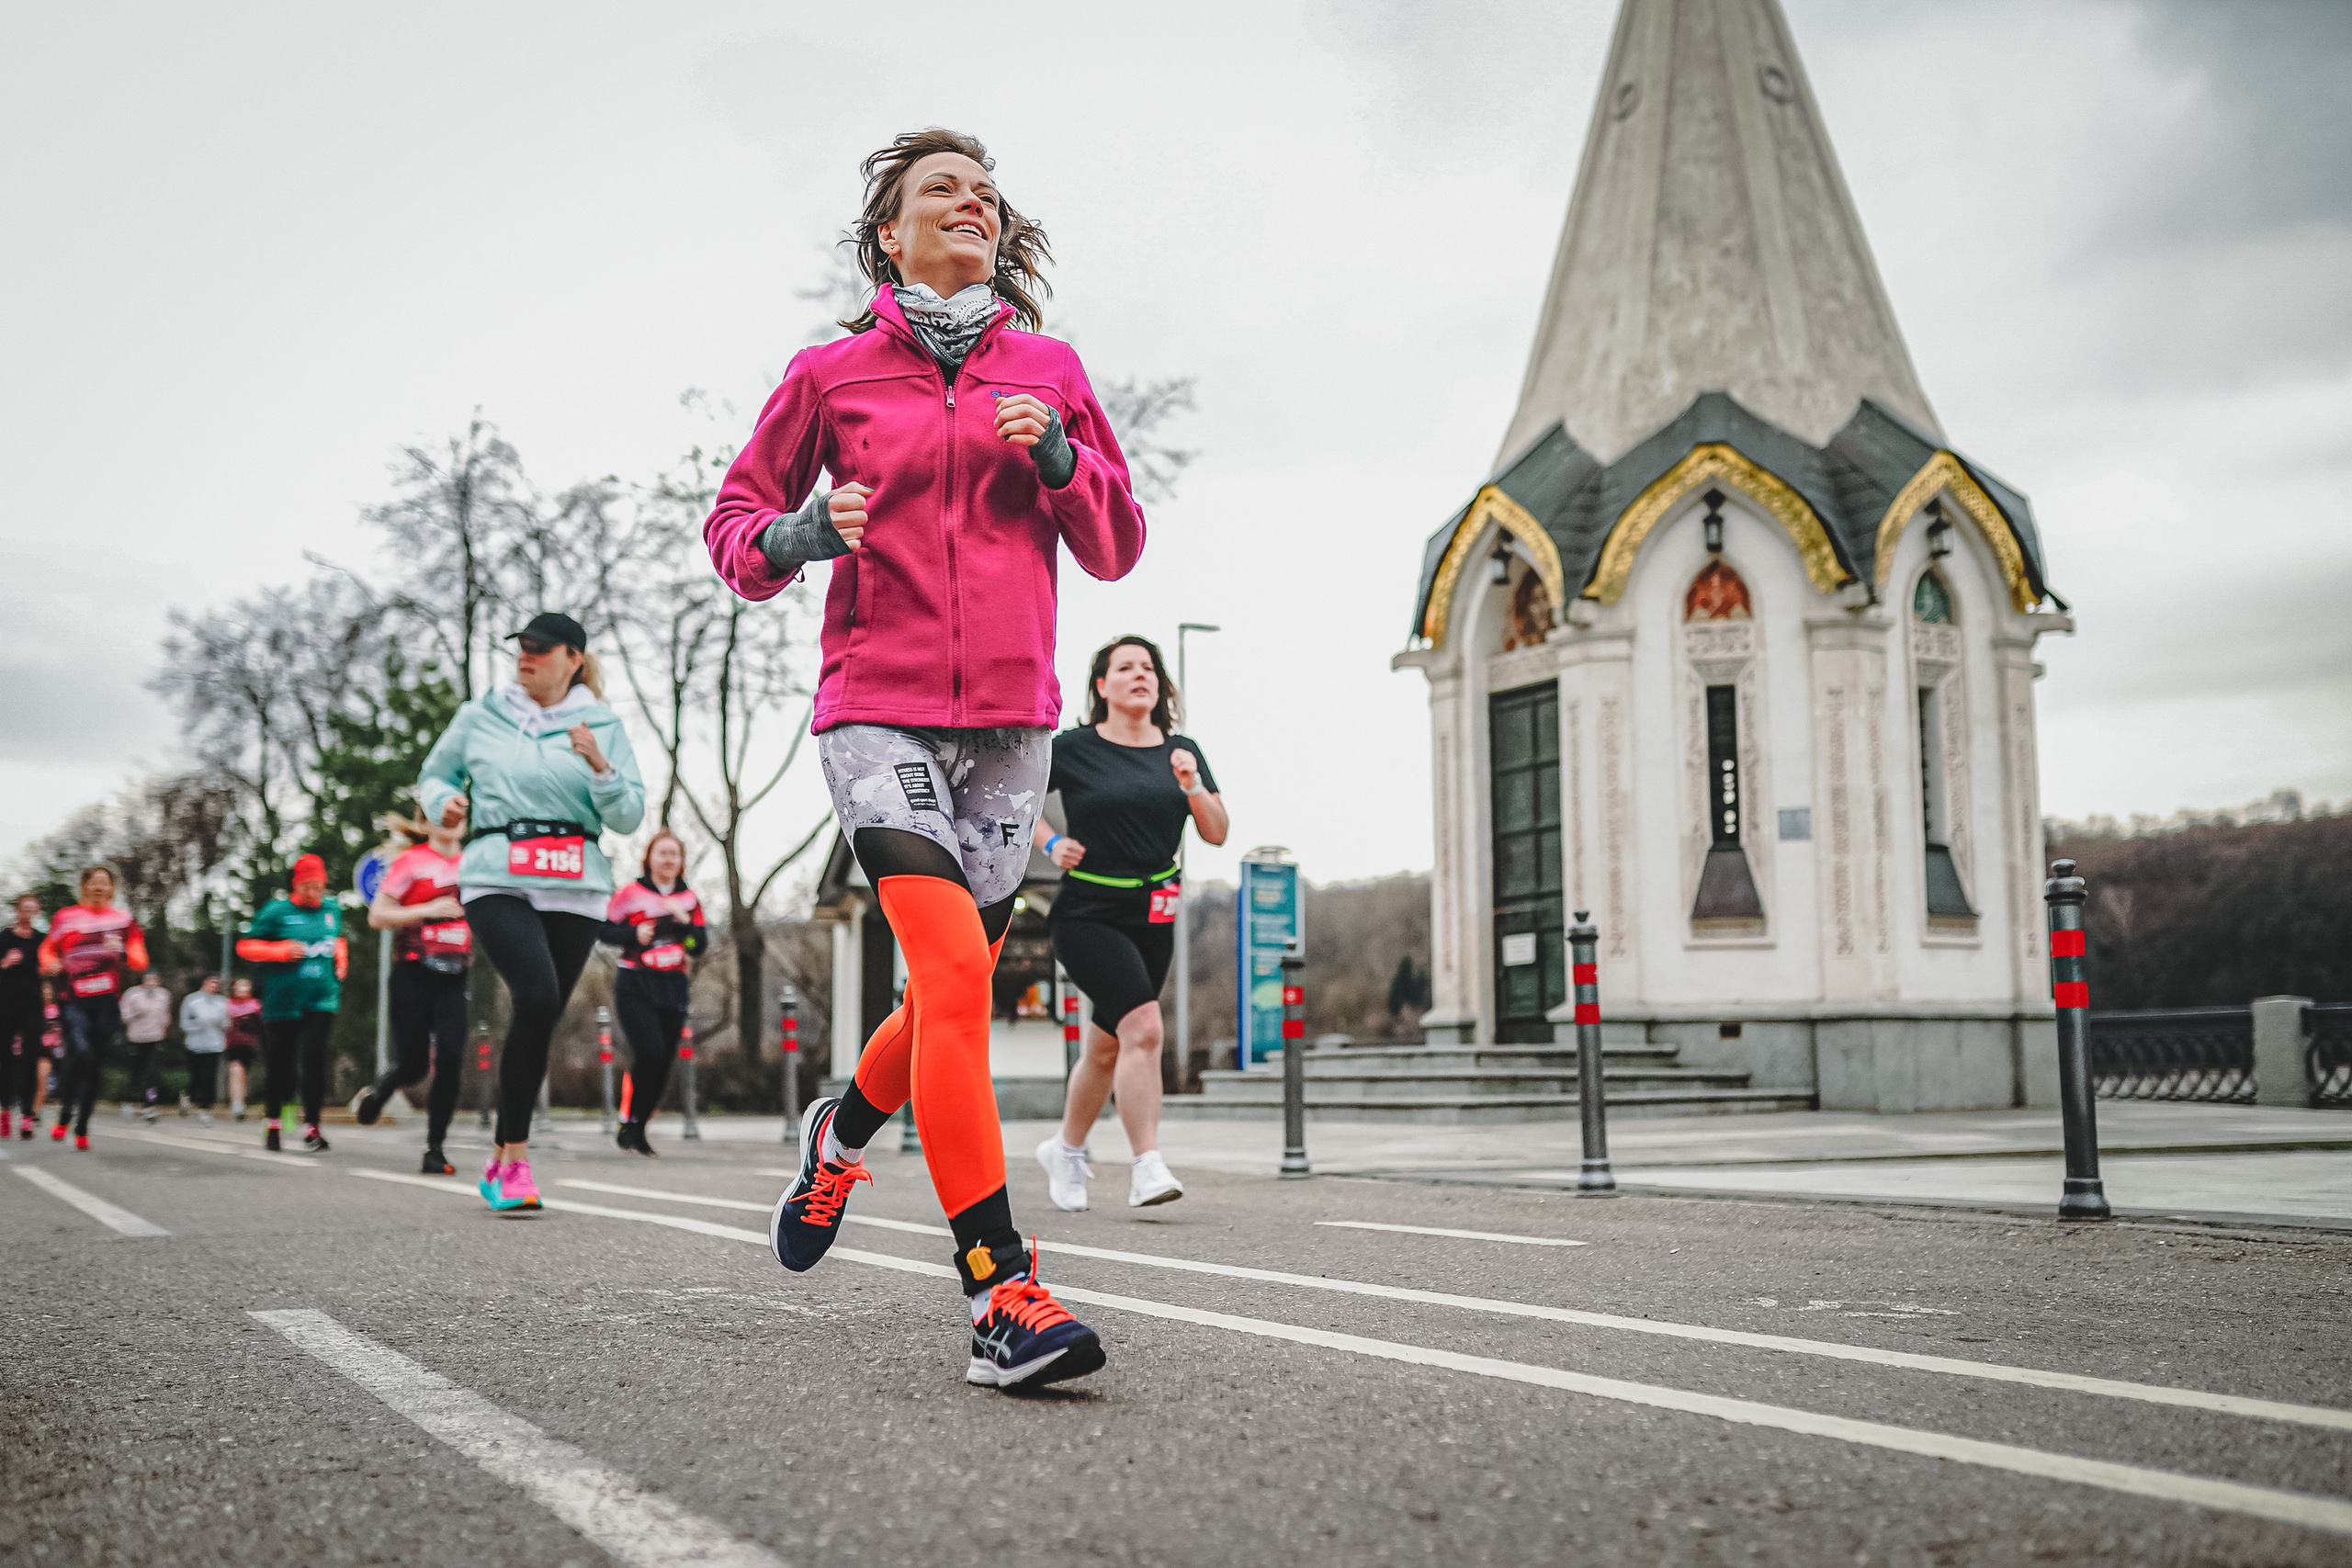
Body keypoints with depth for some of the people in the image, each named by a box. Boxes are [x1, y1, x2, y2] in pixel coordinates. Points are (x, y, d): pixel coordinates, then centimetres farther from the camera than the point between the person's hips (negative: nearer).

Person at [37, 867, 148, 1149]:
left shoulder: (123, 920, 10)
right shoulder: (66, 917, 9)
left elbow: (140, 962, 6)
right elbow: (47, 949, 19)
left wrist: (122, 951, -14)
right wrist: (52, 964, -3)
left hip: (107, 1002, 2)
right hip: (74, 1000, -2)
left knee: (95, 1066, 5)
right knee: (80, 1053, -23)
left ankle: (82, 1128, 18)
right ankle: (64, 1115, -4)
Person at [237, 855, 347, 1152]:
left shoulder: (332, 910, 11)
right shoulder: (276, 911, -3)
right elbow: (244, 946, -2)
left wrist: (341, 954, 11)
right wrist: (280, 951, -14)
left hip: (322, 998, 2)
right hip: (283, 1001, -2)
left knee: (314, 1056, -14)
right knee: (280, 1064, 6)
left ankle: (311, 1127, -5)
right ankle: (272, 1122, 28)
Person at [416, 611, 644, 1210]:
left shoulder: (604, 725, 10)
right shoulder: (479, 717, 10)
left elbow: (629, 818, 5)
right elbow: (433, 774, 22)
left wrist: (601, 767, -11)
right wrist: (443, 801, -1)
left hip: (575, 890, 2)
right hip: (497, 882, -2)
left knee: (539, 1020, 6)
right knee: (537, 996, -25)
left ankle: (502, 1157, 23)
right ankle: (517, 1157, -18)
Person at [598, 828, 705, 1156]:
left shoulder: (689, 899, 12)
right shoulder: (631, 894, 0)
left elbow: (699, 947, 8)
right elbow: (605, 930, 2)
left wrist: (684, 920, -9)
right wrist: (635, 934, -15)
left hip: (673, 989, 4)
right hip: (636, 987, -4)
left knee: (663, 1063, 1)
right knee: (649, 1053, -20)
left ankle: (638, 1130, 13)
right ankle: (628, 1125, -6)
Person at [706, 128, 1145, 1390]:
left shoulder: (1048, 372, 12)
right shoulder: (830, 375, 6)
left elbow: (1117, 548, 13)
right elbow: (733, 518, 13)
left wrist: (1060, 460, -7)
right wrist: (791, 539, -10)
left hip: (1009, 716, 4)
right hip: (877, 704, -4)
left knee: (955, 989, 10)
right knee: (954, 967, -21)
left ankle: (843, 1132, 44)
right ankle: (1003, 1296, -23)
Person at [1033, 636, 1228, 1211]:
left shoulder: (1181, 752, 8)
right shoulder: (1072, 749, -4)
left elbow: (1218, 834, 6)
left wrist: (1193, 788, -11)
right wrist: (1050, 843, -4)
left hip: (1152, 918, 5)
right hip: (1087, 913, -5)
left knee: (1107, 1048, 13)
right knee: (1143, 1026, -23)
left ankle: (1065, 1150, 35)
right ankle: (1147, 1169, -23)